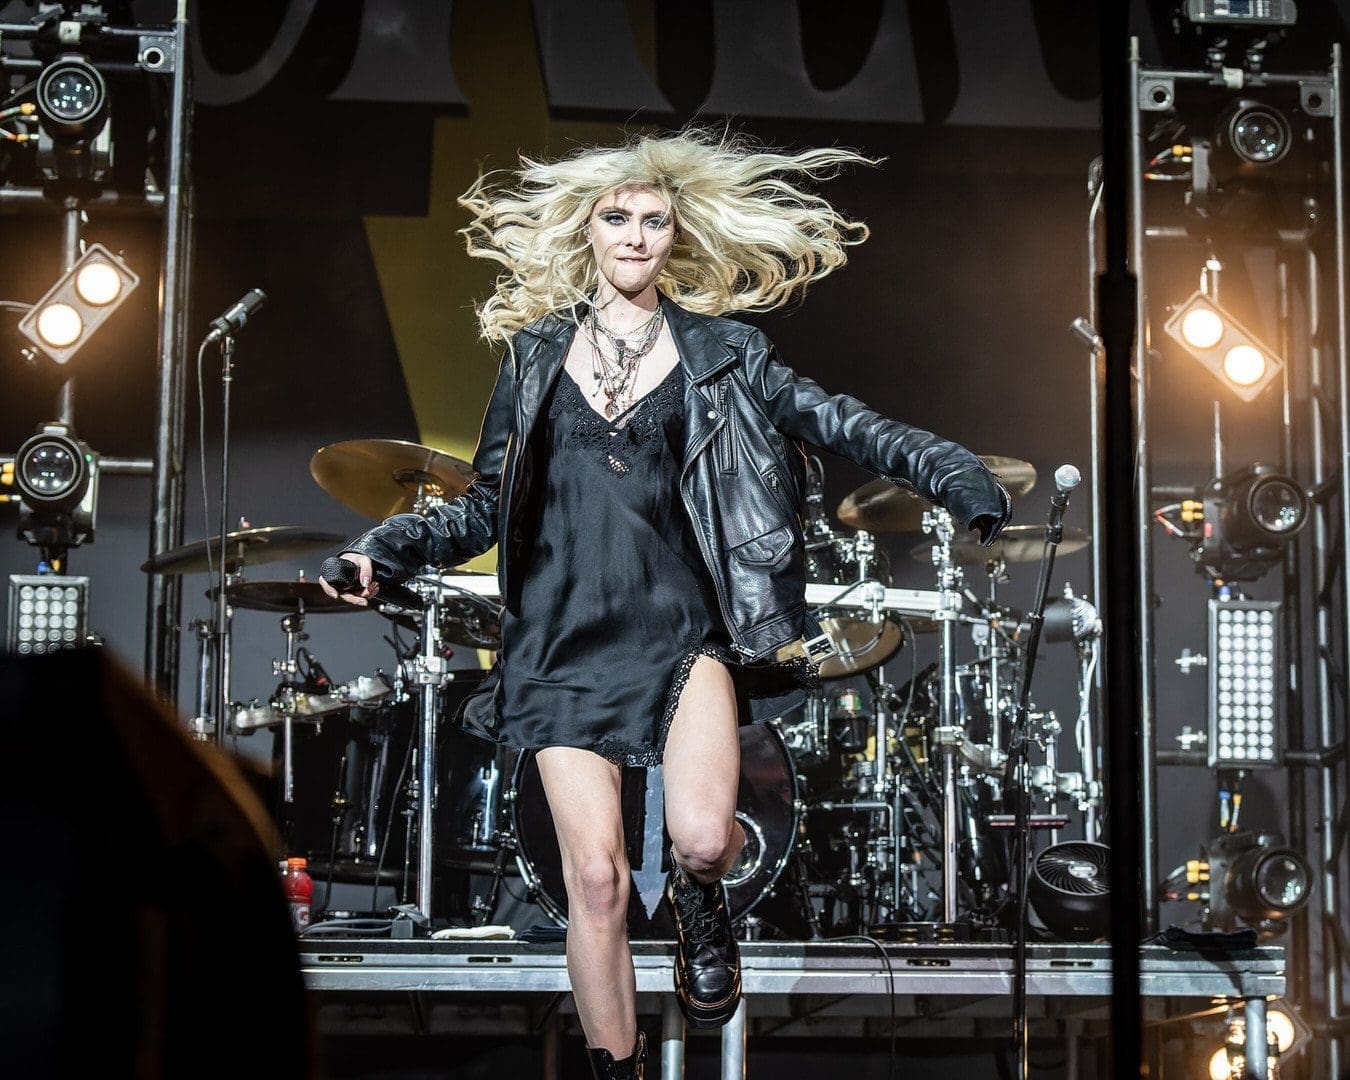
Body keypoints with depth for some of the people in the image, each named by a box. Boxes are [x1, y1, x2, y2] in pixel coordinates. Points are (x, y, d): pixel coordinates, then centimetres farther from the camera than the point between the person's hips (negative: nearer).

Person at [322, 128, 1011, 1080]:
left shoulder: (718, 350, 7)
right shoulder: (535, 350, 11)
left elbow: (835, 420, -3)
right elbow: (488, 508, 12)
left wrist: (951, 473, -18)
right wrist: (388, 546, -4)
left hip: (680, 622, -1)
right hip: (565, 637, 1)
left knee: (703, 836, -22)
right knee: (596, 879, -3)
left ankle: (700, 899, 16)